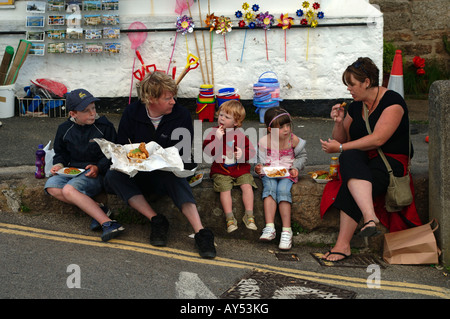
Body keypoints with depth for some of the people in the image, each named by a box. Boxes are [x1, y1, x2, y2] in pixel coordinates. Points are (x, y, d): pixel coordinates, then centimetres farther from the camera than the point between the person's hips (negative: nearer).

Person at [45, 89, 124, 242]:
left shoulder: (105, 126, -2)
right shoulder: (64, 129, 10)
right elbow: (60, 152, 25)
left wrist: (98, 167, -15)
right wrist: (59, 164, 4)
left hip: (97, 173, -5)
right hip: (72, 171, 5)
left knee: (69, 189, -33)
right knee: (51, 186, -25)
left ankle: (108, 223, -40)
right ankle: (97, 208, -28)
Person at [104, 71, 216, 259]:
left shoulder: (181, 115, -6)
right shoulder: (131, 113, -3)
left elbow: (184, 155, -5)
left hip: (165, 175, -2)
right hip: (136, 176, 2)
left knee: (174, 178, -37)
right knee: (112, 176, -28)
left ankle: (200, 232, -50)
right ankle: (156, 220, -34)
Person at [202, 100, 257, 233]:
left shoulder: (240, 135, 4)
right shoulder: (214, 132, 3)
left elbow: (251, 151, 7)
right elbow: (207, 150, -7)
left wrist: (243, 153, -15)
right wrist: (217, 138, -19)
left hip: (240, 169, 1)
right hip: (221, 171, -1)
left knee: (247, 186, -19)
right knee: (225, 189, -22)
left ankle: (249, 215, -17)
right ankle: (229, 217, -24)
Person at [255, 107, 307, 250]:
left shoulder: (294, 140, -2)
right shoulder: (264, 142, -4)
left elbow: (302, 156, 12)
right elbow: (261, 160, 6)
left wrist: (295, 168, -4)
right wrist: (259, 168, -15)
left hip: (287, 174, -1)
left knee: (283, 190, -30)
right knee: (269, 188, -31)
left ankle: (286, 231, -33)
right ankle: (269, 227, -39)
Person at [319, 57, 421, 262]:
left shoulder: (392, 102, -8)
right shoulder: (355, 106, 15)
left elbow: (377, 139, -19)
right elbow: (340, 140, 21)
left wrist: (340, 147, -17)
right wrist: (339, 122, 0)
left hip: (390, 161, -5)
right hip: (361, 161, 5)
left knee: (351, 187, -35)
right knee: (349, 157, -35)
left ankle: (342, 245, -38)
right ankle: (370, 216, -54)